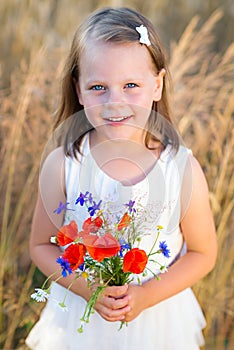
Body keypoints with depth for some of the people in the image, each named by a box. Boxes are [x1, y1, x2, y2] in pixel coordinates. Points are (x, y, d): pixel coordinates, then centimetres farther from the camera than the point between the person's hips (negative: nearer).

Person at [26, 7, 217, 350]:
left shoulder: (183, 169, -19)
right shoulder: (61, 166, -18)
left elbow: (203, 254, -8)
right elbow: (42, 246, -6)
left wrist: (146, 295, -19)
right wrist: (88, 288, -20)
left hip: (158, 319, 0)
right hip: (79, 318, 0)